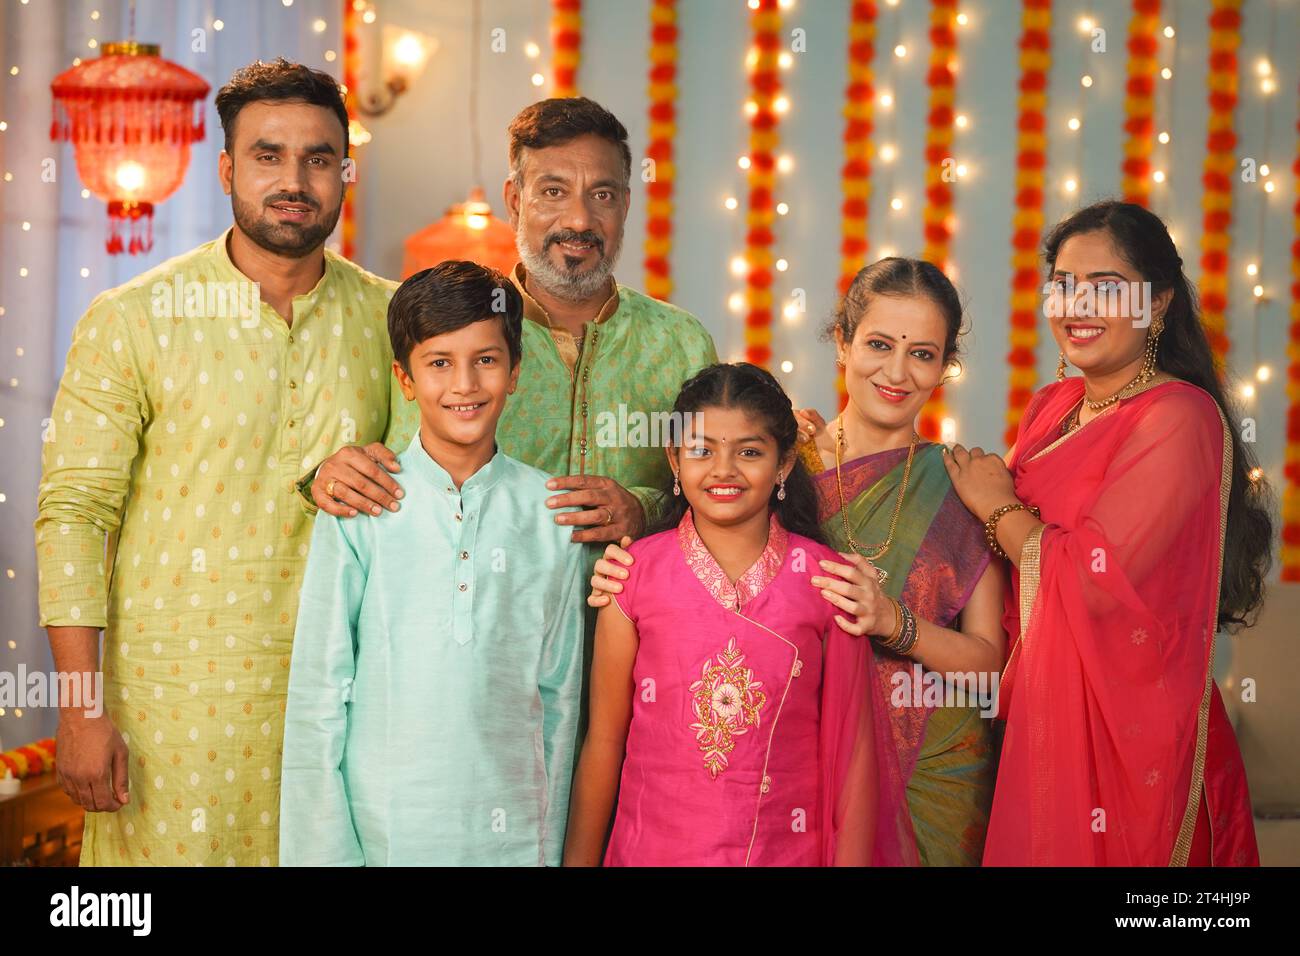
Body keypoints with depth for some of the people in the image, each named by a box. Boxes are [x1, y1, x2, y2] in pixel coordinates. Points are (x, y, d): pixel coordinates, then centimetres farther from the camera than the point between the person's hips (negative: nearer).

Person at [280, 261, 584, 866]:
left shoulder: (550, 515, 1)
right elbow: (317, 690, -2)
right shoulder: (360, 509, -4)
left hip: (512, 836, 1)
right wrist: (326, 849, -4)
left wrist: (549, 847, 5)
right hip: (382, 830, -1)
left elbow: (559, 696, 6)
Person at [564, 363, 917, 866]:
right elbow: (604, 740, -2)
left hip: (788, 848, 0)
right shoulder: (635, 573, -5)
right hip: (654, 846, 0)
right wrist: (578, 859, -1)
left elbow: (853, 748, -2)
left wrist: (851, 859, -6)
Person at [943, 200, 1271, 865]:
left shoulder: (1182, 417, -16)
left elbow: (1093, 580, -23)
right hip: (1042, 708, 7)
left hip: (1125, 728, -7)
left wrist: (996, 506, -9)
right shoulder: (1053, 406, 8)